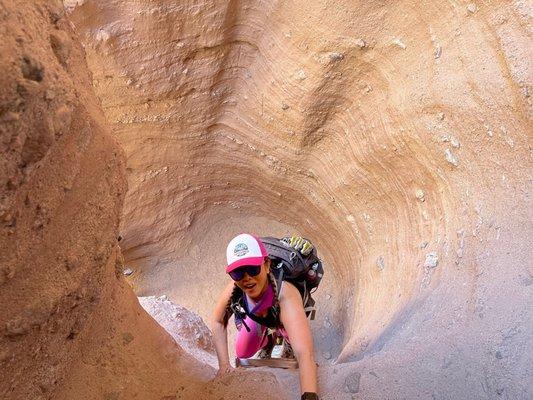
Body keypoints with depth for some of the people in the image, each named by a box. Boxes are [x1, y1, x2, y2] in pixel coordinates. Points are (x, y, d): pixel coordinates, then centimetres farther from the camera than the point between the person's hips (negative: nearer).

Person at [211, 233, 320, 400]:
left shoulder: (285, 294, -52)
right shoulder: (234, 289, -39)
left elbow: (305, 353, -62)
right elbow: (218, 322, -17)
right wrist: (224, 365, -24)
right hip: (255, 316, 1)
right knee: (243, 354, 1)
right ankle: (268, 340, 34)